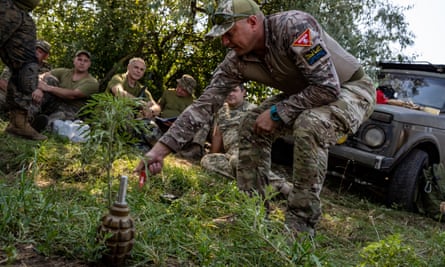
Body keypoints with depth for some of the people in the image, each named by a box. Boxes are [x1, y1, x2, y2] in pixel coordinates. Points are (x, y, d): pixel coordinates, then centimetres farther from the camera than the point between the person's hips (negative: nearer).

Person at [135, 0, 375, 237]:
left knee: (309, 127, -35)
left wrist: (276, 113, -26)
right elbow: (204, 104, -14)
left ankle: (300, 228, -20)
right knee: (252, 126, -5)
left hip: (352, 88, -7)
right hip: (306, 94, 7)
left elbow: (328, 86, -34)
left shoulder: (294, 26, -32)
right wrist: (160, 149, -19)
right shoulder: (237, 61, -12)